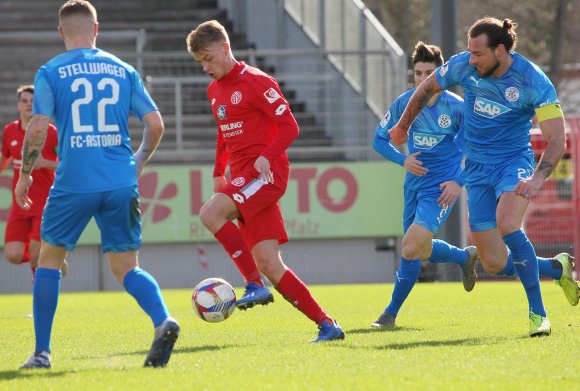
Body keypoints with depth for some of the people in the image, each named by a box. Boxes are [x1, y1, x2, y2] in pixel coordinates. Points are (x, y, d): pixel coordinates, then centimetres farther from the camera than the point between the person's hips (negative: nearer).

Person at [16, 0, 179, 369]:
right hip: (121, 184, 2)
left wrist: (25, 175, 6)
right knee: (127, 267, 8)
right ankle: (163, 321, -21)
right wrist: (139, 162, 24)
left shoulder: (51, 72, 1)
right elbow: (156, 123, 7)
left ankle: (42, 352, 13)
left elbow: (38, 128, -7)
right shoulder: (123, 70, 10)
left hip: (73, 183, -2)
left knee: (50, 258, 16)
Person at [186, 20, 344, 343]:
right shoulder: (214, 90, 18)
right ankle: (327, 325, 3)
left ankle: (255, 286, -20)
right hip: (242, 179, 8)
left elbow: (289, 126, -12)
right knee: (269, 266, -1)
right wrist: (219, 172, 20)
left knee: (211, 213, -29)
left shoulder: (256, 82, -8)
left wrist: (267, 156, -26)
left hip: (267, 172, -8)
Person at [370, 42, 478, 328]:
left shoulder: (456, 107, -13)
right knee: (421, 251, 16)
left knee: (410, 248, -17)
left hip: (441, 187, -6)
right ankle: (466, 257, 46)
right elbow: (380, 139, 5)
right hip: (415, 183, 6)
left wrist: (460, 181, -14)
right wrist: (403, 160, -12)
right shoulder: (404, 103, -4)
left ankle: (391, 313, 0)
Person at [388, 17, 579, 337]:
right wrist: (402, 126, 23)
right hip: (477, 167, 4)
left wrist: (538, 178, -36)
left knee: (507, 223, -35)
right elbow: (427, 88, 11)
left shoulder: (534, 82, -20)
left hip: (514, 160, -4)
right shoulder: (463, 66, -9)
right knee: (494, 264, -1)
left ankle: (538, 313, -25)